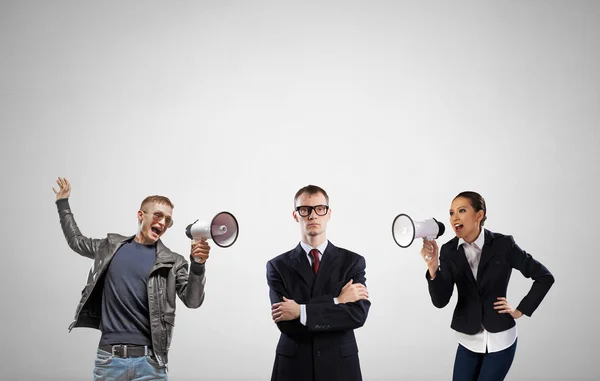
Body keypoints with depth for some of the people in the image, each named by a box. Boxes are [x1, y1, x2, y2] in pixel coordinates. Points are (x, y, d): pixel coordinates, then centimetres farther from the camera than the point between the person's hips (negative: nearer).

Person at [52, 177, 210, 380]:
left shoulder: (172, 262, 3)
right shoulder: (111, 246, 11)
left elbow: (192, 301, -6)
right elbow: (76, 241, 29)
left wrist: (198, 265, -22)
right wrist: (63, 203, 33)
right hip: (108, 358, 2)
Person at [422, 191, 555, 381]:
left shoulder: (502, 244, -12)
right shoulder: (449, 251, -5)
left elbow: (544, 277, -3)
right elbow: (440, 301, -14)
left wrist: (520, 310, -5)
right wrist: (433, 269, -30)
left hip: (500, 338, -3)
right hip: (468, 340, 3)